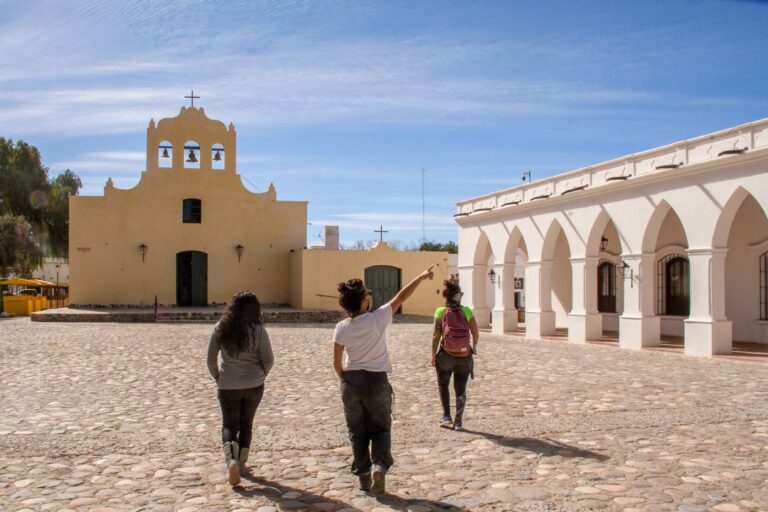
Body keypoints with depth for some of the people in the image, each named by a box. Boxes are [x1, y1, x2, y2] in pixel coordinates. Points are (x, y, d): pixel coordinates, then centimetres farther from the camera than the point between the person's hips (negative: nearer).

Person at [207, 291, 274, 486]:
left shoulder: (220, 328, -5)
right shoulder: (258, 330, -11)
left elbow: (210, 358, 0)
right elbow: (268, 360, -8)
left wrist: (218, 377, 14)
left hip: (228, 385, 0)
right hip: (254, 384, 0)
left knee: (229, 425, 10)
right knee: (246, 424, 17)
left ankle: (231, 460, -13)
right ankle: (241, 463, 24)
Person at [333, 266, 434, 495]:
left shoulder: (341, 328, -7)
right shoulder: (377, 319, -16)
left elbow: (337, 362, -1)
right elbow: (401, 297, -8)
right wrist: (421, 276, 2)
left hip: (351, 382, 2)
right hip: (376, 381, -2)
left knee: (357, 432, 14)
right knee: (380, 429, 12)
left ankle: (363, 475, 19)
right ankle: (379, 465, -10)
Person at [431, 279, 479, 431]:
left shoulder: (440, 311, -7)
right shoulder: (466, 311, -5)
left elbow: (436, 335, -9)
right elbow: (476, 333, -1)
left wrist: (433, 355, 0)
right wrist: (474, 347, 19)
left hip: (446, 355, -1)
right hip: (464, 356, 1)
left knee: (443, 385, 19)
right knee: (461, 389, 13)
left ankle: (447, 417, 13)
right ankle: (458, 421, 14)